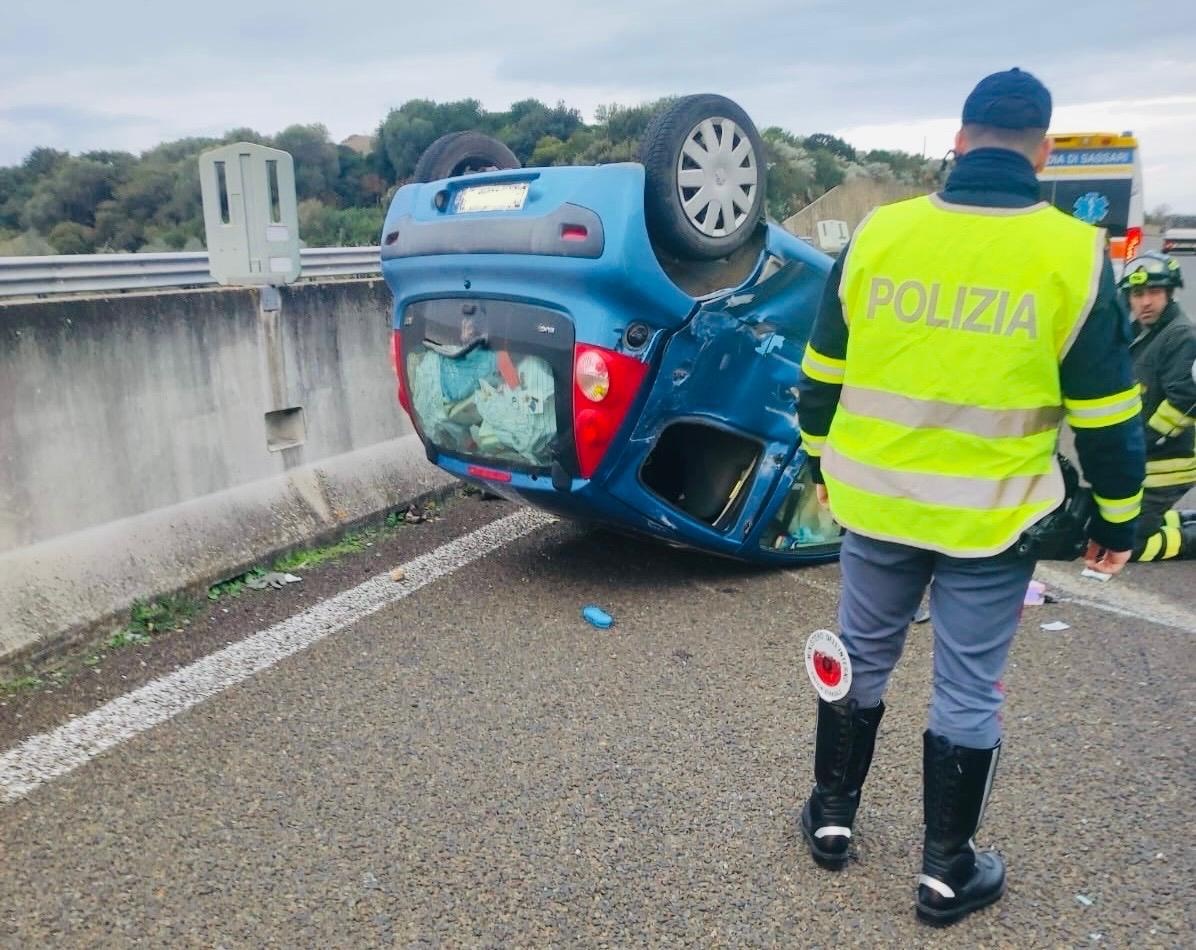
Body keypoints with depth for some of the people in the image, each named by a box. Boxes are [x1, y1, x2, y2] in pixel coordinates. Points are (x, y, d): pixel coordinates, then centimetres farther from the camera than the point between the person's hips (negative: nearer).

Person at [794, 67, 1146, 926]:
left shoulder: (877, 234, -4)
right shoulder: (1073, 255, -10)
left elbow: (823, 371, 4)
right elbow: (1105, 412, -4)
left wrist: (822, 461, 19)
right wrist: (1118, 515, 10)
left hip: (876, 505, 3)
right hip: (991, 521, -2)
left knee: (862, 661, 20)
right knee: (969, 694, 12)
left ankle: (832, 816, 35)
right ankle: (948, 872, 27)